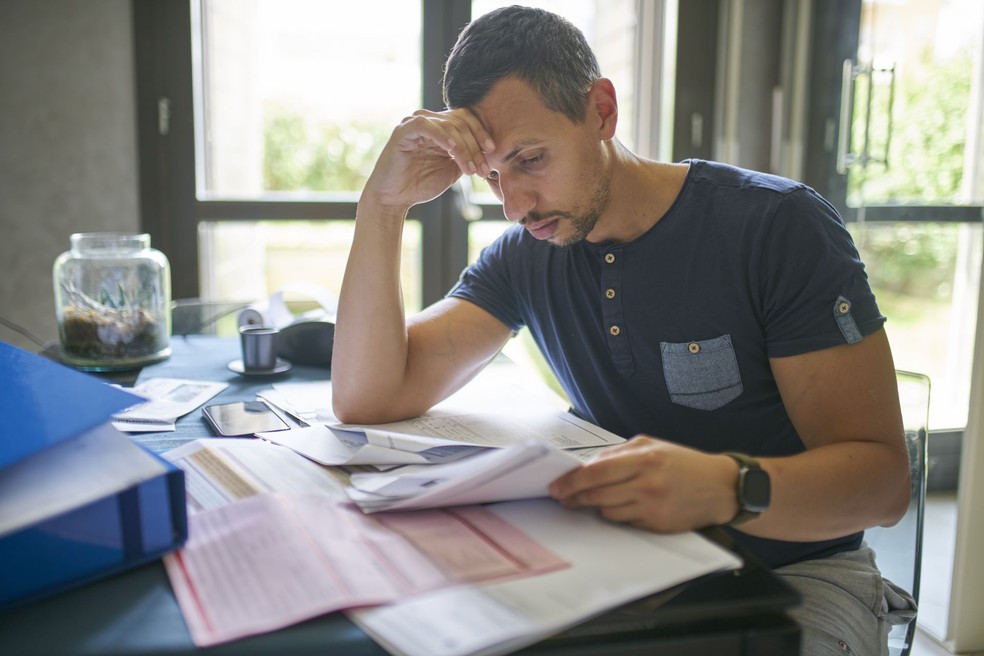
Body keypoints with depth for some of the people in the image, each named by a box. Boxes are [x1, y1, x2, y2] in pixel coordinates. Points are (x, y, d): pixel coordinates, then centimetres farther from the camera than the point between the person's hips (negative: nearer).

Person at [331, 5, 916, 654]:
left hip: (796, 570, -2)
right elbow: (367, 398, -8)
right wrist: (384, 203, -17)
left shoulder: (779, 226, -14)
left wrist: (728, 486, -40)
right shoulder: (524, 255, -1)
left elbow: (883, 476, -18)